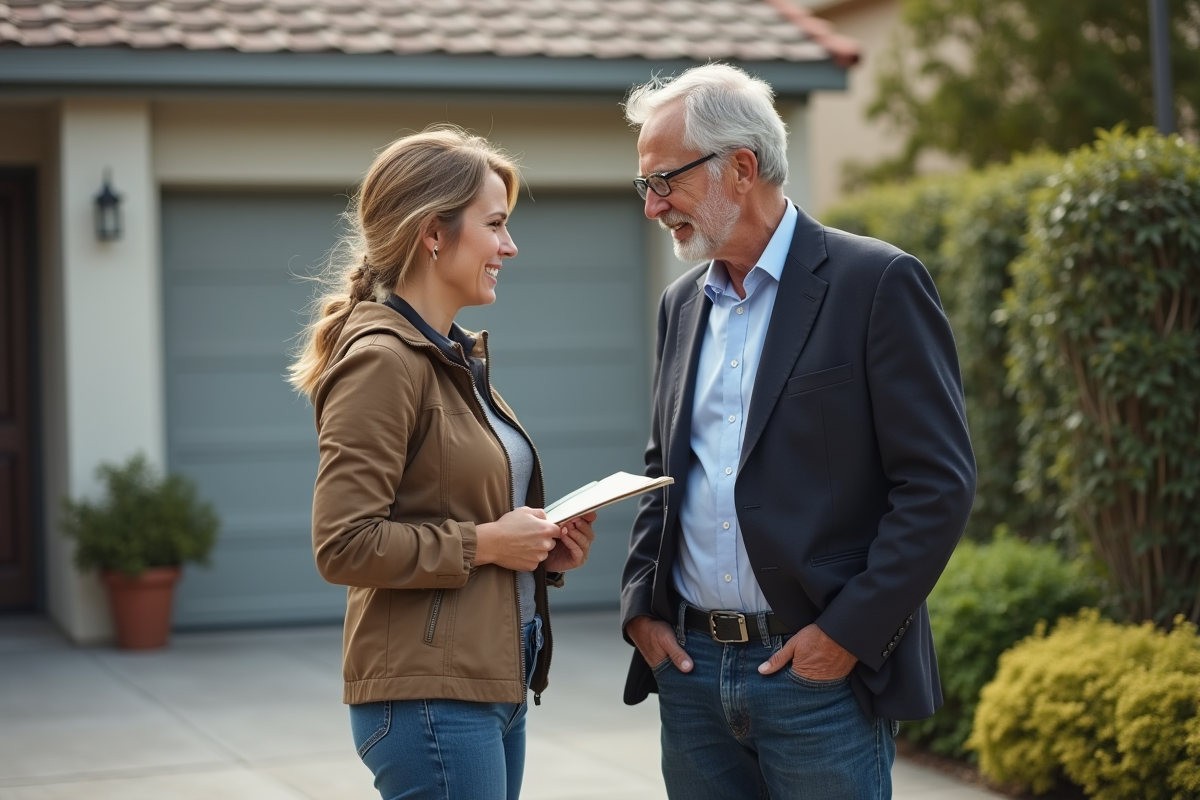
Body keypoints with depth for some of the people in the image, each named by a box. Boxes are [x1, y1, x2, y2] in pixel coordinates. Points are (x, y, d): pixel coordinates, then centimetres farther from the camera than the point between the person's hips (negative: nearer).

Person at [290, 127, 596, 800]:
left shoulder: (457, 357, 15)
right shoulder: (382, 361, -14)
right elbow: (344, 545, -20)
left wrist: (540, 546, 7)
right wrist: (484, 542, -15)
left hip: (494, 686, 9)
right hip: (432, 694, -9)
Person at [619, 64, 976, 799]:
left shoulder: (877, 284, -7)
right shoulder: (683, 304, 14)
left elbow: (940, 483, -11)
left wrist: (849, 633, -14)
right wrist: (641, 605, 8)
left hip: (822, 670, -6)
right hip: (693, 670, 6)